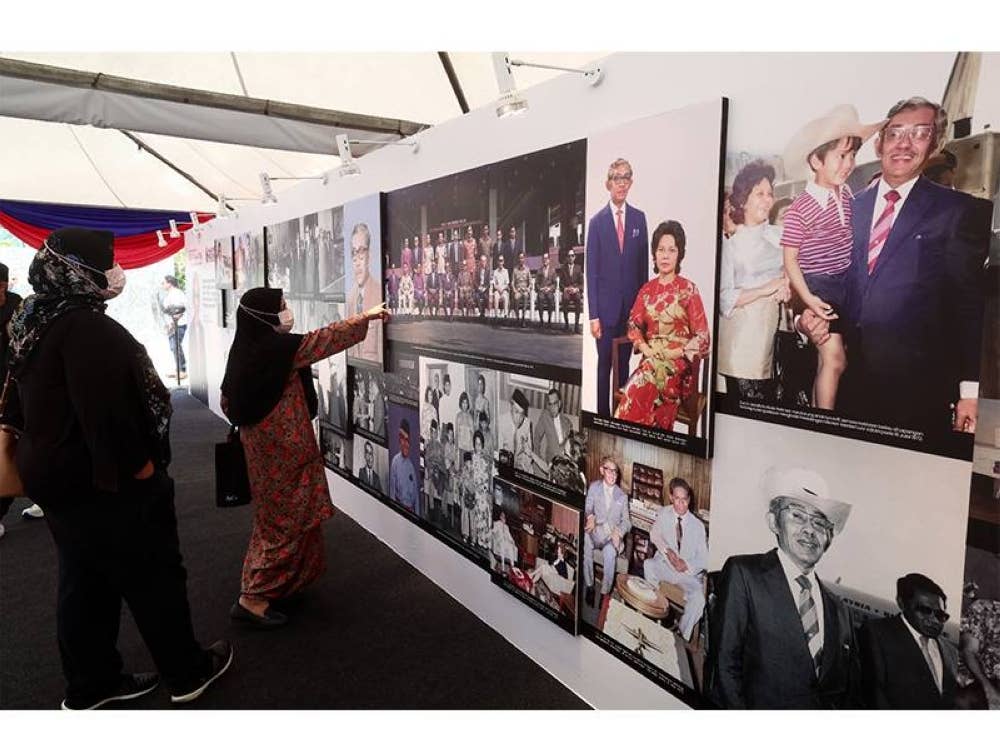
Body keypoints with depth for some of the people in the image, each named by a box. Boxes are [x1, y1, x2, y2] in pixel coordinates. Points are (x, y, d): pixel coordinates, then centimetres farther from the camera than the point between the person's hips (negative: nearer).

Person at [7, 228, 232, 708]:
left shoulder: (34, 321, 9)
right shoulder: (85, 326, -23)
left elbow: (25, 401, 18)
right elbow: (104, 406, -29)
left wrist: (39, 454, 24)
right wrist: (139, 463, -19)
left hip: (56, 473, 10)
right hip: (103, 480, -10)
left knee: (84, 582, 18)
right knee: (153, 576, 5)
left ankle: (90, 683, 31)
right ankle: (188, 673, 20)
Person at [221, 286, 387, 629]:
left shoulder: (243, 351, 2)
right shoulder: (281, 348, -20)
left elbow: (227, 401, 9)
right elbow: (327, 338, -11)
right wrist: (366, 316, 1)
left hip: (262, 445, 9)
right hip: (284, 449, -8)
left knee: (275, 516, 22)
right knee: (286, 519, 1)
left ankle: (277, 582, 36)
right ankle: (254, 598, 4)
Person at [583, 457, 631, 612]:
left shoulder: (622, 496, 13)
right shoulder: (594, 486, 8)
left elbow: (627, 521, 11)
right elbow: (588, 508, -1)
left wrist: (619, 531, -12)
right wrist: (590, 517, -27)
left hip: (613, 534, 0)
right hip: (595, 530, 0)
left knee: (609, 553, -33)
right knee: (585, 543, -35)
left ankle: (605, 593, -16)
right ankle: (589, 586, -19)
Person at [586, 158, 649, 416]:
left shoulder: (639, 218, 6)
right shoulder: (596, 221, -3)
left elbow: (643, 263, 8)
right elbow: (591, 271, -5)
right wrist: (593, 314, -9)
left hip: (632, 305, 3)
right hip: (606, 306, -3)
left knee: (624, 363, 11)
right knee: (604, 364, 5)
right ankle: (603, 414, 15)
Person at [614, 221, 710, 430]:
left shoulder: (688, 289, -1)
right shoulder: (647, 289, 12)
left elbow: (702, 336, -3)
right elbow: (634, 324, 14)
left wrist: (675, 354, -13)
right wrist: (645, 348, -4)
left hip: (679, 362, -3)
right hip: (651, 358, 3)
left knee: (645, 383, -33)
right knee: (646, 384, -30)